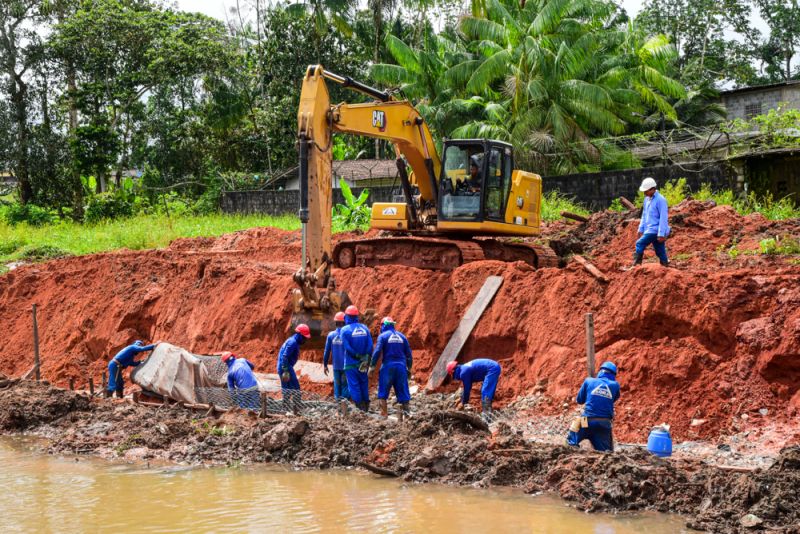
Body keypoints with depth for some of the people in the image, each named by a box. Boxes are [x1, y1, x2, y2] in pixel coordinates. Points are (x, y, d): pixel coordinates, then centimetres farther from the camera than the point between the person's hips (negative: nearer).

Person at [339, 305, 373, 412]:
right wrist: (367, 359, -1)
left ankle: (359, 407, -5)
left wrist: (357, 356, -7)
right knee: (364, 384, 13)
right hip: (363, 363, 4)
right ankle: (366, 407, 16)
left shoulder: (345, 330, -8)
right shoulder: (364, 328, 4)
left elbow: (347, 347, -15)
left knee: (354, 385, 0)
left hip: (351, 363, -4)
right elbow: (370, 346, -1)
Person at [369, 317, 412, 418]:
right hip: (401, 366, 4)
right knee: (403, 392, 7)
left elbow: (377, 352, -10)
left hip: (388, 366, -3)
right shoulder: (401, 336, 13)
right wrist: (409, 368, 18)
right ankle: (406, 412, -2)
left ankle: (384, 414, -7)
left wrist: (372, 367, -9)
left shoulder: (383, 336, 0)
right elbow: (408, 353, 12)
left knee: (383, 393, 3)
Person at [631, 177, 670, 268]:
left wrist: (661, 234, -20)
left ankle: (636, 265, -15)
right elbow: (644, 215, 22)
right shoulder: (647, 199, 13)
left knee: (640, 244, -16)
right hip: (649, 230, 8)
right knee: (660, 252, 9)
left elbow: (663, 218, -17)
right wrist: (641, 229, 17)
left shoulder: (660, 200, -14)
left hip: (656, 230, -8)